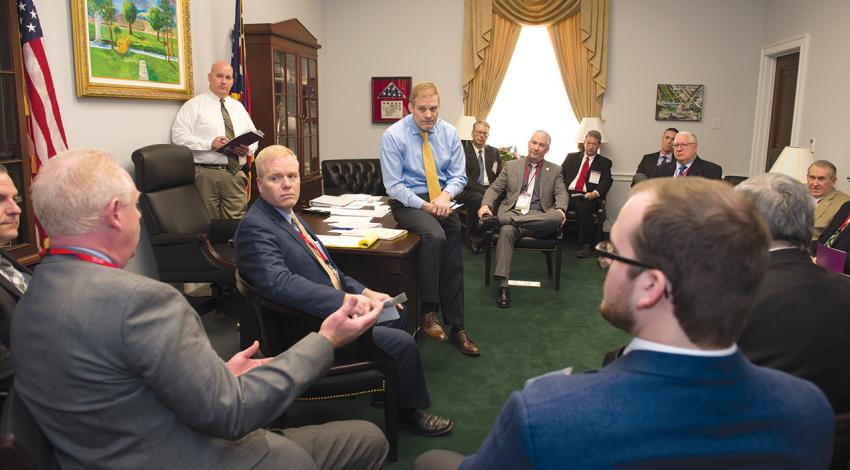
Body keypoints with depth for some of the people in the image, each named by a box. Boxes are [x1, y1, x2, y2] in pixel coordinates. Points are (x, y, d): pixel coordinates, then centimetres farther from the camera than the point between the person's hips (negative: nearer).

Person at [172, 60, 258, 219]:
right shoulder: (193, 105, 4)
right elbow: (179, 136, -6)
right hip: (206, 174, -4)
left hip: (236, 174, 4)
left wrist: (247, 148, -4)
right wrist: (210, 144, -18)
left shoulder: (238, 107, 20)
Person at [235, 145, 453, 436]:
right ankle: (409, 411, 14)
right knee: (401, 342, -12)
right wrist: (347, 300, -36)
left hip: (335, 306, 10)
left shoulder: (289, 217, 10)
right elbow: (279, 283, -35)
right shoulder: (255, 228, -20)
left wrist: (364, 292, 6)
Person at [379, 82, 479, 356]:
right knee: (435, 236, -34)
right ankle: (428, 312, -19)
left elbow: (458, 176, 5)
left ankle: (457, 328, 2)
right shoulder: (393, 136, -8)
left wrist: (446, 195, -18)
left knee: (453, 263, -11)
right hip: (408, 201, -4)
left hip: (441, 200, 4)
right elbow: (393, 185, -10)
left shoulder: (449, 133, 4)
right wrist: (425, 205, -21)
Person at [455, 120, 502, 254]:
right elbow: (465, 178, -8)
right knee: (479, 199, -37)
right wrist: (483, 190, -20)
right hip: (469, 191, -4)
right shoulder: (463, 151, 3)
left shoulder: (494, 152, 19)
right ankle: (476, 236, -18)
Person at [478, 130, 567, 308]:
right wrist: (486, 205, -6)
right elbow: (494, 189, 15)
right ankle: (503, 285, -38)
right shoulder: (511, 166, 19)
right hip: (512, 213, 0)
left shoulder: (555, 170, 19)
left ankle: (502, 219, -35)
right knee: (506, 231, -36)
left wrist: (561, 209, -15)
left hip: (539, 219, 0)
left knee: (558, 216, -34)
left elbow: (561, 194, 9)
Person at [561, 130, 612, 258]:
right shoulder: (571, 157, 23)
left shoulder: (604, 163, 16)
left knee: (583, 207, -37)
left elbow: (606, 182, 1)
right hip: (567, 194, 2)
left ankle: (586, 245, -25)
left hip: (587, 197, -2)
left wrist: (595, 193, -20)